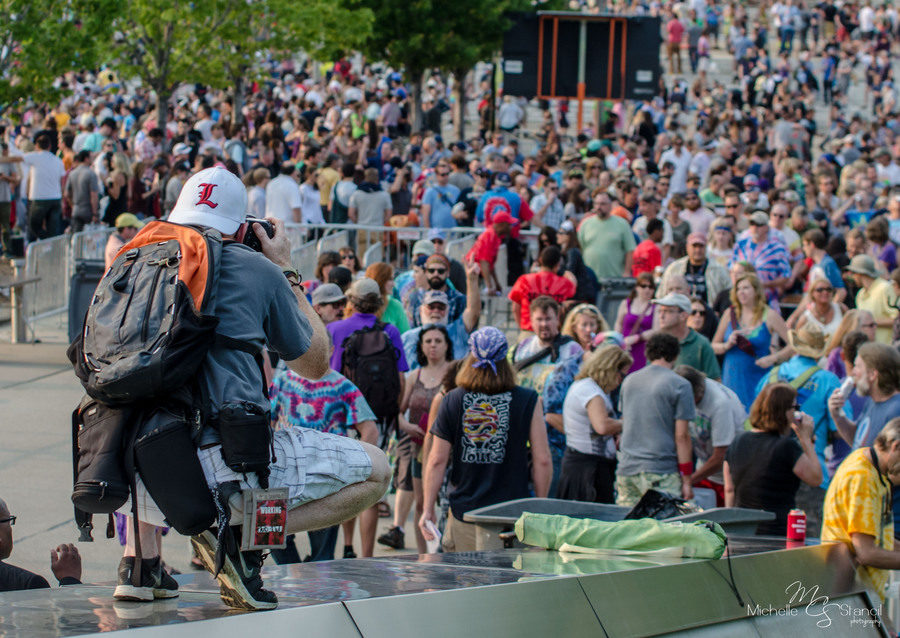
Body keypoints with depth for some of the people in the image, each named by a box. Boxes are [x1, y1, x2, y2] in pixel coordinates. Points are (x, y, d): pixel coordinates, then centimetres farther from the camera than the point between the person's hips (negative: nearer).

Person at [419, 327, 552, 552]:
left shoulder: (452, 401, 1)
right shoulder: (528, 401, -4)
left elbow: (437, 460, 2)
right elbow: (542, 461, -2)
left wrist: (428, 510, 10)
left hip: (464, 513, 2)